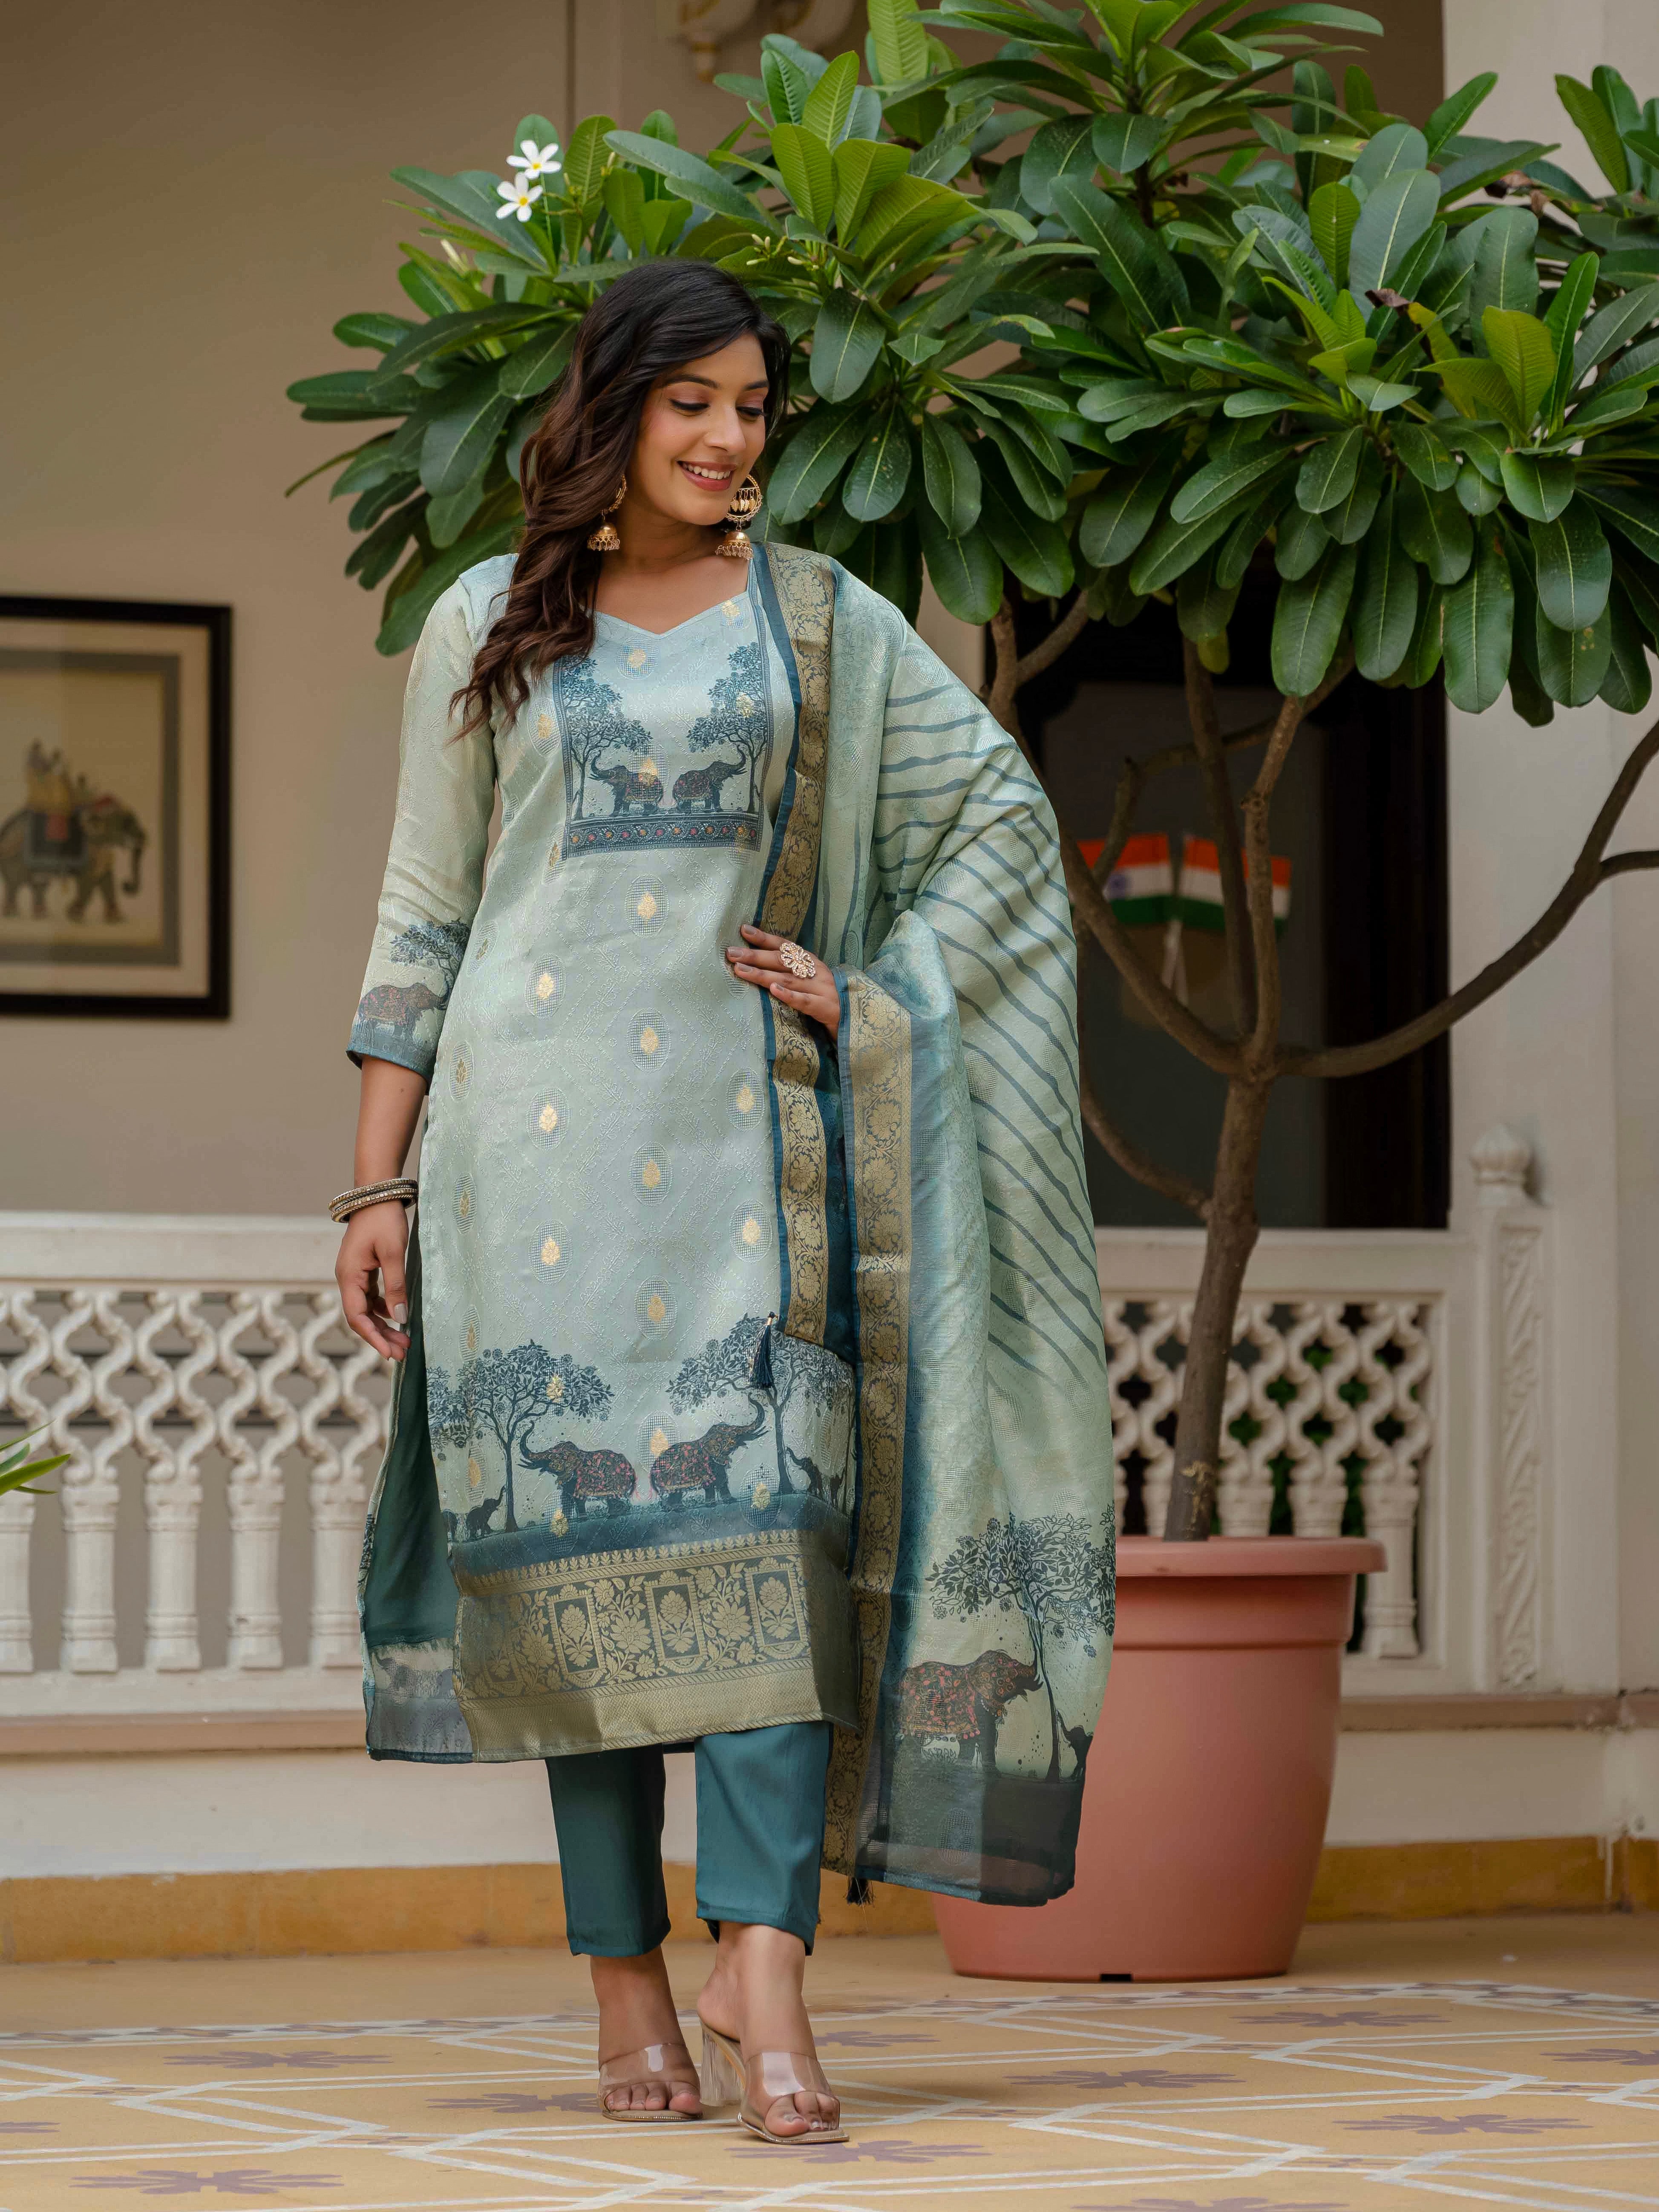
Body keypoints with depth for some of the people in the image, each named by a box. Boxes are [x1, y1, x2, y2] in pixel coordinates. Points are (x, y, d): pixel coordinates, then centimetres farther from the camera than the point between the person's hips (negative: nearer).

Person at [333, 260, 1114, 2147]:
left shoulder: (824, 623, 10)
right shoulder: (489, 627, 10)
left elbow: (1003, 814, 13)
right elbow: (422, 919, 10)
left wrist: (874, 994, 1)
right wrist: (377, 1181, 5)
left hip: (741, 1129, 0)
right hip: (538, 1127, 0)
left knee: (760, 1508, -15)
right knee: (577, 1531, -2)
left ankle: (763, 1954, -24)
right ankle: (627, 1991, 3)